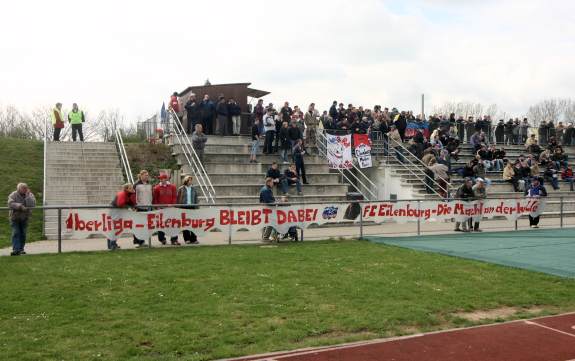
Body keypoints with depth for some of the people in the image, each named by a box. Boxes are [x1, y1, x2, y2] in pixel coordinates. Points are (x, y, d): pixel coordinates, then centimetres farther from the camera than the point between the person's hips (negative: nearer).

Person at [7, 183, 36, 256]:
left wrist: (27, 196, -22)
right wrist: (20, 206, -31)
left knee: (23, 234, 5)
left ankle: (21, 249, 15)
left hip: (25, 218, 2)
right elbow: (10, 204, -23)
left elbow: (32, 204, -19)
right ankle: (16, 250, -14)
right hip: (15, 217, -2)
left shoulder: (30, 195, -3)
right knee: (15, 233, -10)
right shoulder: (13, 195, -7)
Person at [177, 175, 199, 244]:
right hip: (184, 207, -2)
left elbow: (196, 199, 13)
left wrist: (196, 207, 6)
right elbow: (178, 199, 1)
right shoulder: (181, 189, 1)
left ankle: (193, 239, 2)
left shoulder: (193, 189, 11)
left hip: (192, 207, 2)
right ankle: (187, 239, 9)